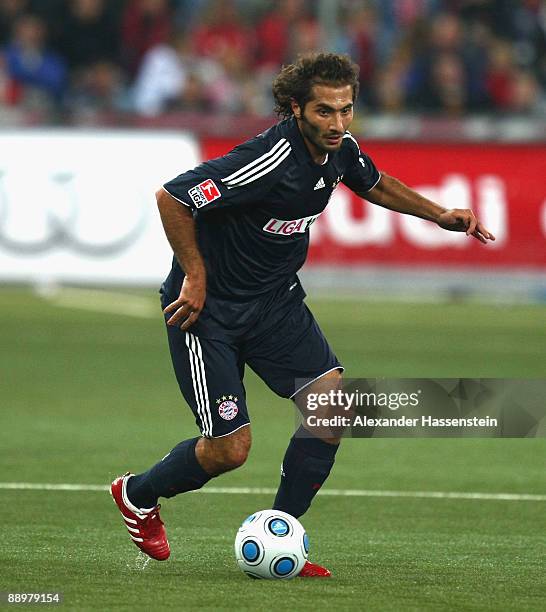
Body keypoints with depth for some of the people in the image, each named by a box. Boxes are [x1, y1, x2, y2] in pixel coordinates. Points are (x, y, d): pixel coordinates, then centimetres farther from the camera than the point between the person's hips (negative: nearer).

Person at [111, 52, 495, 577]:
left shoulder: (339, 148, -4)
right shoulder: (271, 159, -30)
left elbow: (375, 183, 21)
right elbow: (172, 198, -26)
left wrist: (440, 215, 12)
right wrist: (195, 276, -20)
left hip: (276, 298, 8)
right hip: (209, 305, -7)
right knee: (229, 449, -6)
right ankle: (137, 495, 25)